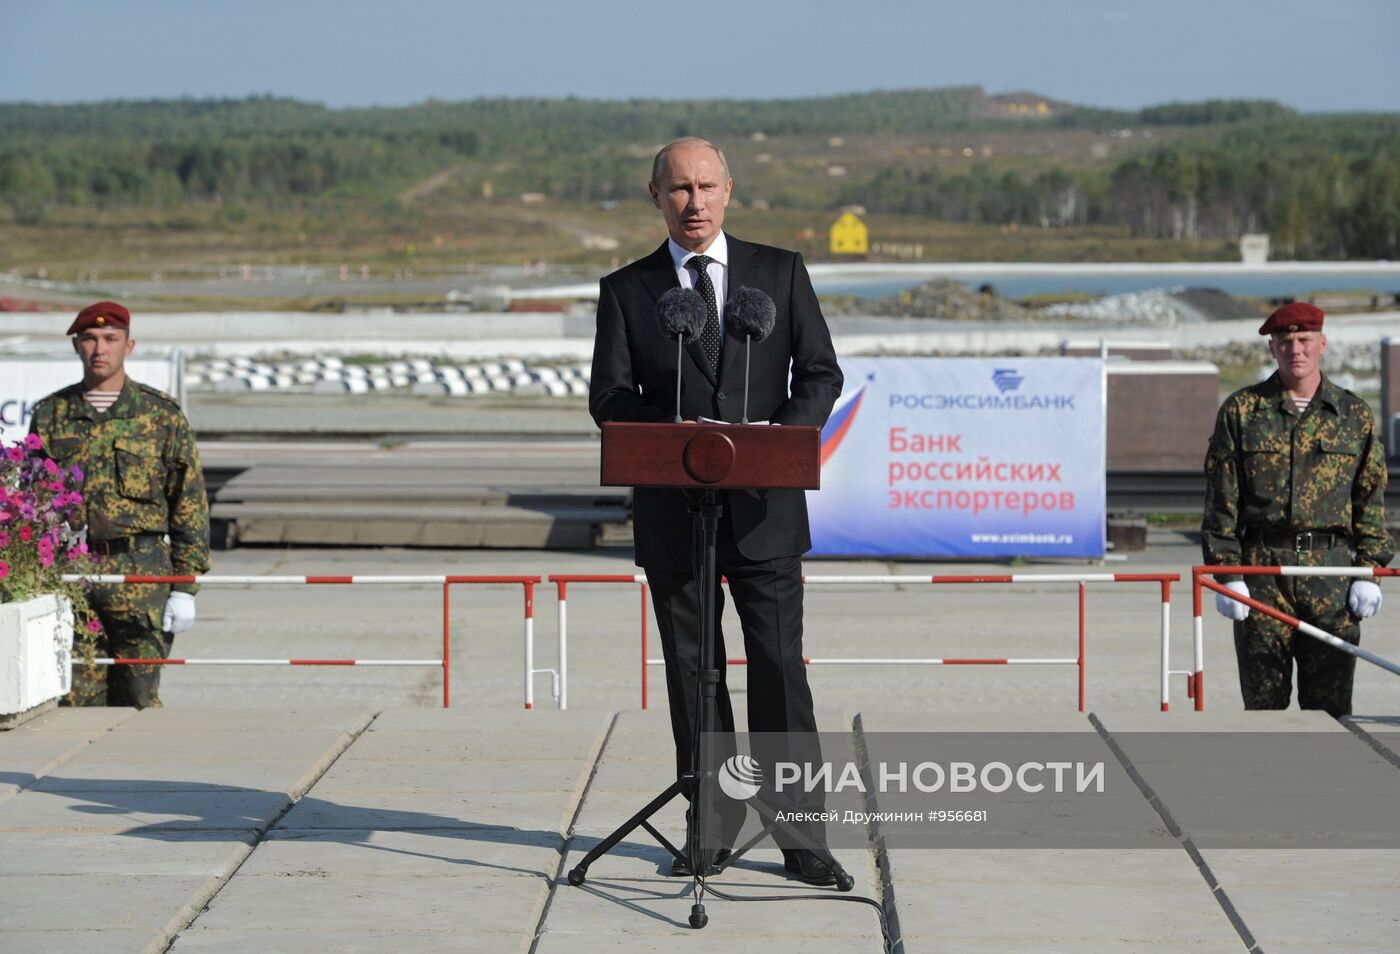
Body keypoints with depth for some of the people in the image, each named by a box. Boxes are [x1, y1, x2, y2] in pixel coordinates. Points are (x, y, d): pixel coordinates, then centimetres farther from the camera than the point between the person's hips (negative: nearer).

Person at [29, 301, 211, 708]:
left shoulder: (162, 414, 5)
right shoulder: (50, 415, 10)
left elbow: (190, 503, 4)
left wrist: (186, 587, -2)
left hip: (141, 574, -2)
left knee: (138, 698, 0)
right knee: (77, 700, 1)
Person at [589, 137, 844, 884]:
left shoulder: (781, 272, 6)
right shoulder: (626, 290, 6)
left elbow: (820, 374, 4)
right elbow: (609, 400, 0)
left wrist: (779, 437, -15)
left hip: (763, 507, -1)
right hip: (672, 511, 1)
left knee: (779, 668, -3)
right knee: (691, 672, 6)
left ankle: (800, 835, 2)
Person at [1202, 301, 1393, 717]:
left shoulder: (1355, 414, 9)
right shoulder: (1241, 410, 5)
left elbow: (1371, 499, 10)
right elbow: (1222, 500, 3)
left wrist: (1369, 572, 1)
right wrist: (1227, 573, -4)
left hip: (1333, 569, 1)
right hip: (1261, 567, -1)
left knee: (1329, 700, 1)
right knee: (1263, 700, 2)